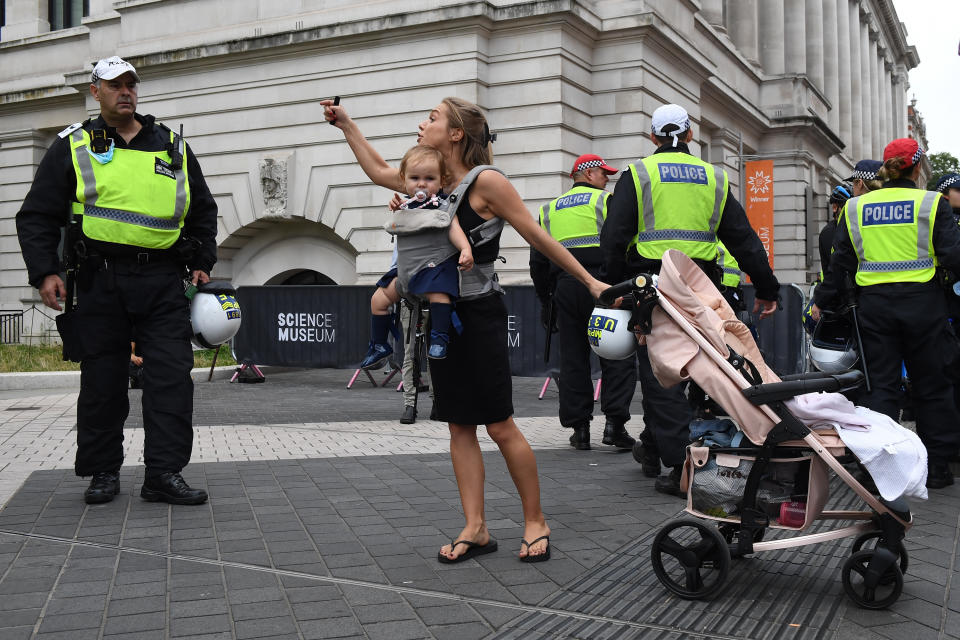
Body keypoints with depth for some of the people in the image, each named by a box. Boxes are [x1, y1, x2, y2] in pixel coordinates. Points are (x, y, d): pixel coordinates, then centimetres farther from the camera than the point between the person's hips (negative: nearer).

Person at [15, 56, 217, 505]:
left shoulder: (173, 147, 15)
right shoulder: (72, 147, 9)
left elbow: (203, 210, 22)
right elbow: (36, 215, 8)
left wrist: (202, 263, 12)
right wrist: (44, 272, -4)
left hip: (164, 282, 1)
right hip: (101, 281, -1)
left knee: (171, 375, -6)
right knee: (102, 379, 4)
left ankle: (164, 473, -1)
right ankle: (103, 472, 17)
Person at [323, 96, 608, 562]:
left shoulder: (485, 181, -10)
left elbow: (537, 236, -8)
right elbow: (378, 171, 26)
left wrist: (590, 281, -6)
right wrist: (346, 124, 27)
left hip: (479, 314, -7)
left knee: (499, 425, -3)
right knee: (459, 425, 6)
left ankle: (535, 521, 12)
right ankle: (475, 528, 12)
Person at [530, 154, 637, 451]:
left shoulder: (549, 210, 18)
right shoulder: (606, 201, 3)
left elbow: (537, 261, 16)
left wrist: (545, 299, 21)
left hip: (565, 289, 5)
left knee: (572, 359, 7)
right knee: (617, 356, 0)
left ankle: (578, 428, 7)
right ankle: (614, 422, -9)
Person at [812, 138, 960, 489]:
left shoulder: (856, 207, 5)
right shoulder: (931, 203, -3)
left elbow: (840, 260, 8)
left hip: (874, 303, 2)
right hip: (922, 302, -2)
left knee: (880, 384, 6)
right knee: (931, 385, 8)